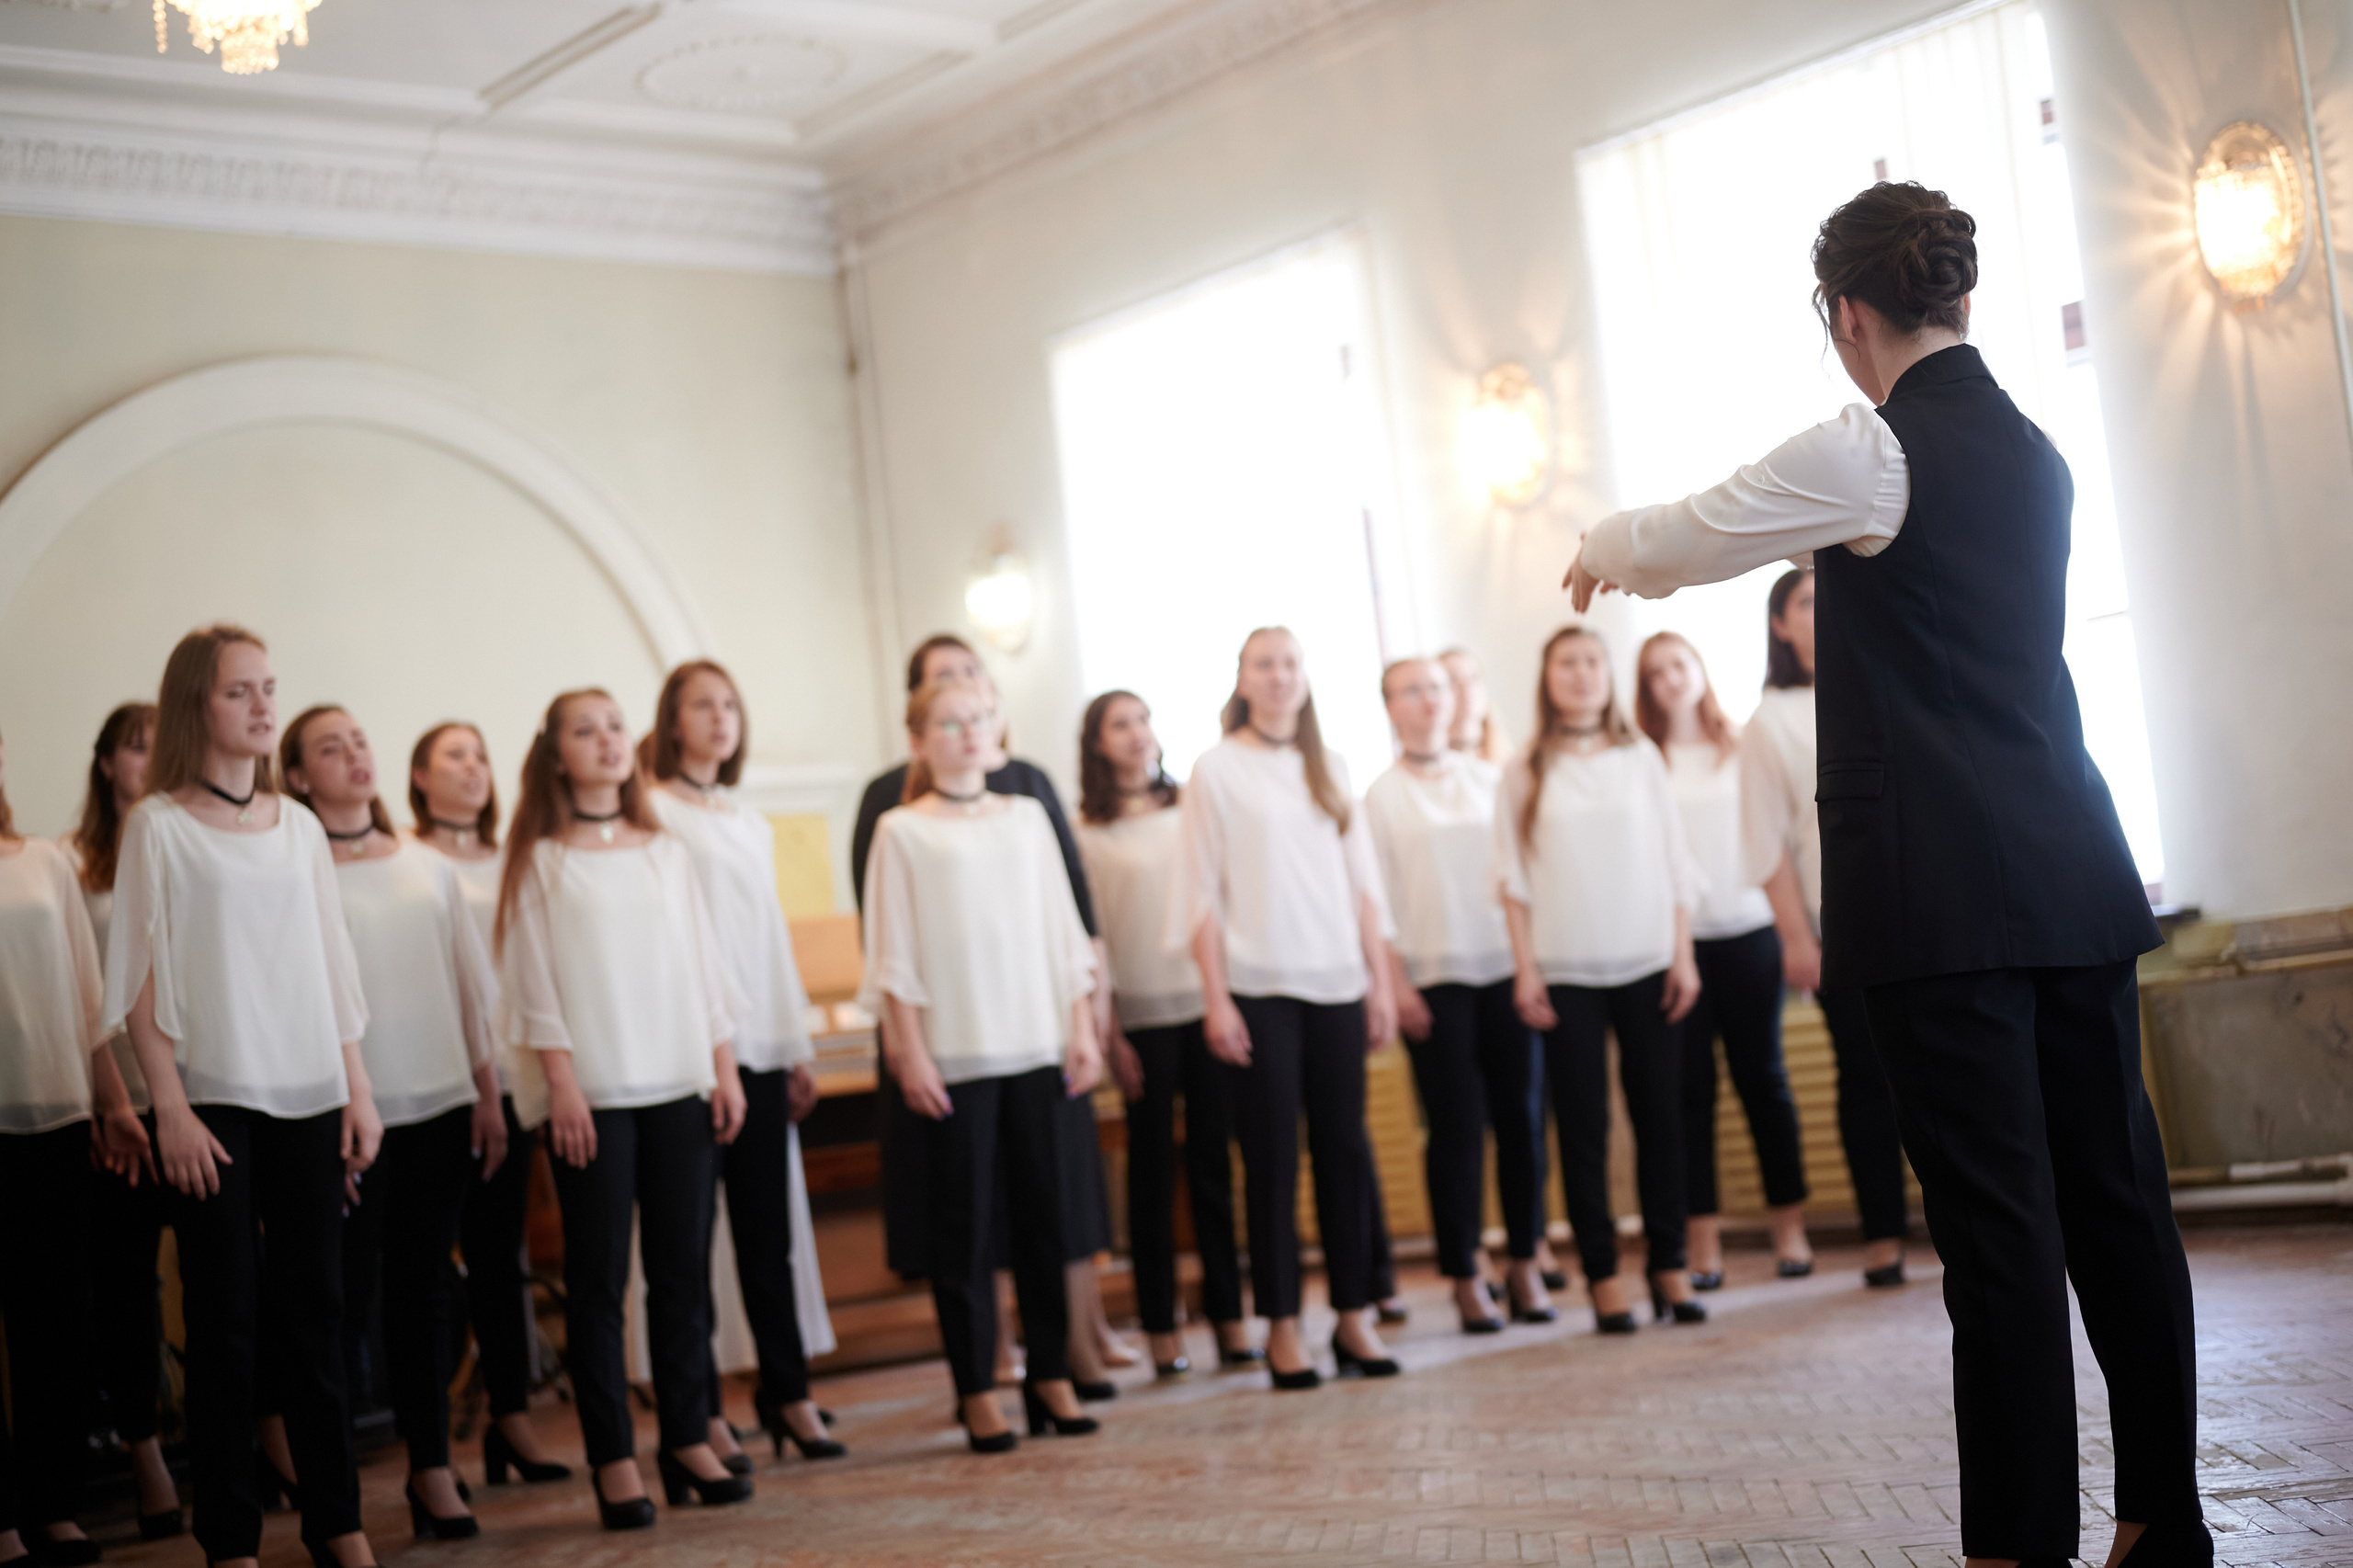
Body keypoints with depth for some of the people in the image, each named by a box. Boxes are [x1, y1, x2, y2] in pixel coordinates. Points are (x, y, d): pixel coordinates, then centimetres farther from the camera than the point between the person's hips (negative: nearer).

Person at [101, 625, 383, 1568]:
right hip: (212, 1100, -4)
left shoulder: (298, 825, 11)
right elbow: (141, 982, -5)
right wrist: (171, 1109, -11)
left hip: (309, 1098, 4)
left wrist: (359, 1091, 8)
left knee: (316, 1311, 7)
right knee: (226, 1320, 0)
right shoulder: (159, 824, -2)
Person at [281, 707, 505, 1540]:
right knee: (345, 1291, -3)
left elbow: (470, 989, 15)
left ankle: (432, 1470, 13)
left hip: (442, 1104, 4)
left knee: (425, 1286, 7)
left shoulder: (429, 869, 13)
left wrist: (488, 1095, 12)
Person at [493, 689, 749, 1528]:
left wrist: (723, 1067, 7)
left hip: (680, 1085, 4)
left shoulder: (666, 853, 13)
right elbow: (534, 981, -3)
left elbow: (703, 964, 13)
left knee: (684, 1267, 5)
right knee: (599, 1275, -1)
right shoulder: (540, 861, 2)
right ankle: (613, 1460, 4)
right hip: (592, 1093, -4)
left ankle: (688, 1440, 14)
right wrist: (561, 1082, -11)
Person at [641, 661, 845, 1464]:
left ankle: (787, 1392, 12)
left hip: (760, 1047, 6)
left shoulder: (752, 824, 19)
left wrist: (798, 1046, 16)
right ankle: (703, 1408, 1)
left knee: (769, 1229, 7)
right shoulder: (652, 812, -1)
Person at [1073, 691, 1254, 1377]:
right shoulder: (1085, 832, 2)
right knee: (1153, 1168, 2)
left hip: (1207, 1001, 2)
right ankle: (1160, 1326, 8)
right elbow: (1086, 937, -1)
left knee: (1214, 1163, 2)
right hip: (1141, 1015, -2)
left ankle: (1228, 1314, 8)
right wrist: (1109, 1033, -6)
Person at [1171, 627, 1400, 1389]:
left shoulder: (1329, 768, 12)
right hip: (1257, 987, -3)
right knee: (1272, 1157, -1)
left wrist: (1380, 981, 7)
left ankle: (1354, 1316, 11)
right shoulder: (1217, 769, 1)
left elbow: (1363, 882, 13)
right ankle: (1281, 1326, 6)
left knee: (1345, 1147, 3)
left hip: (1336, 982, 3)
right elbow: (1202, 893, -3)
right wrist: (1215, 999, -9)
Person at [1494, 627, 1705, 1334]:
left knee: (1660, 1117, 0)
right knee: (1584, 1127, -1)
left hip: (1647, 965, 1)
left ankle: (1669, 1265, 8)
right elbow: (1514, 877, 5)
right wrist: (1524, 969, -2)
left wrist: (1683, 954, 3)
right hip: (1566, 975, -1)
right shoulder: (1527, 771, 6)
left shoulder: (1641, 757, 9)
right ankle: (1602, 1274, 4)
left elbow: (1675, 863, 9)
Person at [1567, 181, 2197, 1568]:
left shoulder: (1865, 453, -7)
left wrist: (1602, 552, 26)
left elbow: (1679, 544, 4)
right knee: (2118, 1202, 10)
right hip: (2074, 876, 7)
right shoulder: (2033, 453, 16)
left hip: (1941, 888, -7)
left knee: (2000, 1221, -6)